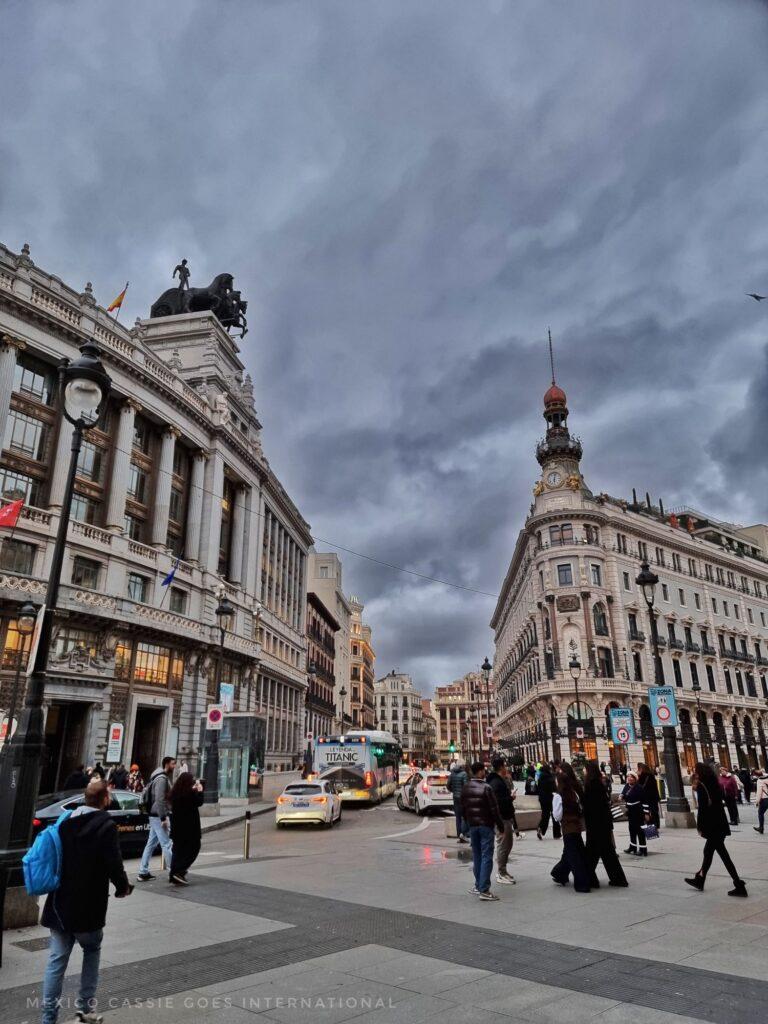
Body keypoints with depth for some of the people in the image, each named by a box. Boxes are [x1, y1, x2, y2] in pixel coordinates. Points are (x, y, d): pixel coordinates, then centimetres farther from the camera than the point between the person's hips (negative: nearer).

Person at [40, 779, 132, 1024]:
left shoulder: (66, 822, 3)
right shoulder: (106, 825, -16)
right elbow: (114, 864, -18)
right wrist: (123, 887, 0)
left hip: (60, 903, 5)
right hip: (88, 905, -4)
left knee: (57, 960, 10)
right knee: (92, 951, 17)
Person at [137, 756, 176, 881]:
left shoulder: (164, 778, 14)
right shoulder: (162, 779, -17)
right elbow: (159, 800, -23)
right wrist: (163, 818, -23)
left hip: (156, 816, 10)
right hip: (158, 816, -10)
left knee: (151, 843, 13)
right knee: (167, 844, -5)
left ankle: (143, 872, 19)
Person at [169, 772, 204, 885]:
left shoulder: (175, 793, 1)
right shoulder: (190, 793, -21)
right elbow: (199, 803, -7)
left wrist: (195, 790, 14)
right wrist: (199, 790, 4)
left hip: (177, 827, 7)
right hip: (189, 828, -7)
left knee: (177, 850, 15)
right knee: (193, 849, 7)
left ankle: (173, 875, 16)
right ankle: (179, 872, -3)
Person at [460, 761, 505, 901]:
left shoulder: (465, 789, 5)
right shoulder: (486, 788, -15)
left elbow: (463, 809, 12)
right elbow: (494, 809, -14)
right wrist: (500, 826, -6)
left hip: (472, 826, 6)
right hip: (486, 826, -6)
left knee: (476, 857, 15)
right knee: (486, 857, -3)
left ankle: (478, 886, 20)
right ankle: (484, 890, -5)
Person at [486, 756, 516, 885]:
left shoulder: (500, 781, 15)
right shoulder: (496, 782, -19)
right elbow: (499, 801, -26)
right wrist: (511, 798, -16)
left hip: (506, 817, 11)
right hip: (502, 818, -11)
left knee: (507, 844, 19)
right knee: (503, 845, -2)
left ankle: (502, 871, 30)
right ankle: (501, 874, 7)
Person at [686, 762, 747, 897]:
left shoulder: (701, 787, -14)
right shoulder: (715, 785, 8)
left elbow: (702, 809, -16)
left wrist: (700, 827, -8)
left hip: (712, 826, -9)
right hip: (720, 824, 9)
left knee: (723, 855, -3)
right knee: (708, 852, 18)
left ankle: (739, 886, 0)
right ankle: (699, 880, 30)